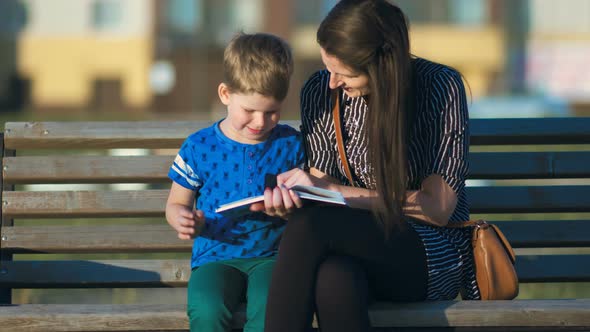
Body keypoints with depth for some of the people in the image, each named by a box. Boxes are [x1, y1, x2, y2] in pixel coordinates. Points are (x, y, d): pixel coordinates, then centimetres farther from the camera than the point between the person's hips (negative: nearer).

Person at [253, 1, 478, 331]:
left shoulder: (441, 87, -9)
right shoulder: (321, 91, 3)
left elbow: (438, 208, -9)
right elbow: (322, 181, 11)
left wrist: (331, 189, -12)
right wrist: (291, 202, -14)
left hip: (430, 251, -3)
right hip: (358, 246, 3)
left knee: (309, 227, -33)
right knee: (333, 279, -39)